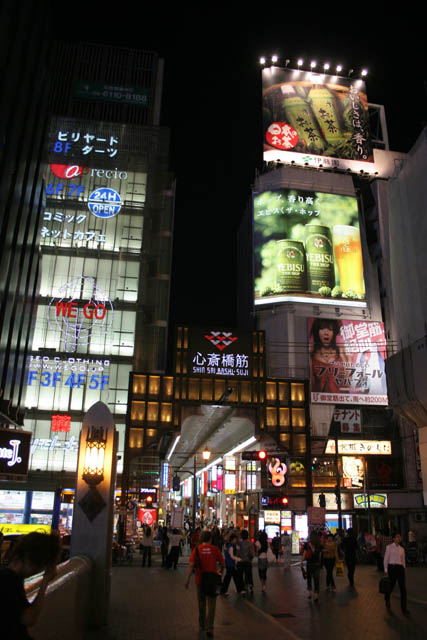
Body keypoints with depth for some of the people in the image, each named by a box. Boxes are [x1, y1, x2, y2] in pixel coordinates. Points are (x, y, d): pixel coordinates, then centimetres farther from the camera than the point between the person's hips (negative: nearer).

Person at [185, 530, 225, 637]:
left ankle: (202, 625, 34)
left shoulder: (196, 549, -5)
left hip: (200, 580, 1)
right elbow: (222, 563, 1)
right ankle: (209, 628, -9)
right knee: (211, 604, 4)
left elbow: (191, 565, -12)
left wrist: (187, 579, -9)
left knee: (201, 603, 20)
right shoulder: (215, 549, -6)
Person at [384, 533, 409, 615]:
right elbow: (386, 559, -1)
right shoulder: (389, 547, -2)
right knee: (391, 586, 7)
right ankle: (387, 600, 37)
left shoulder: (402, 549, 10)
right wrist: (386, 570, -3)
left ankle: (403, 608, 2)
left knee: (403, 588, -4)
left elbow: (403, 560, 15)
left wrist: (404, 569, 11)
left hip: (400, 568, 3)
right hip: (392, 567, -3)